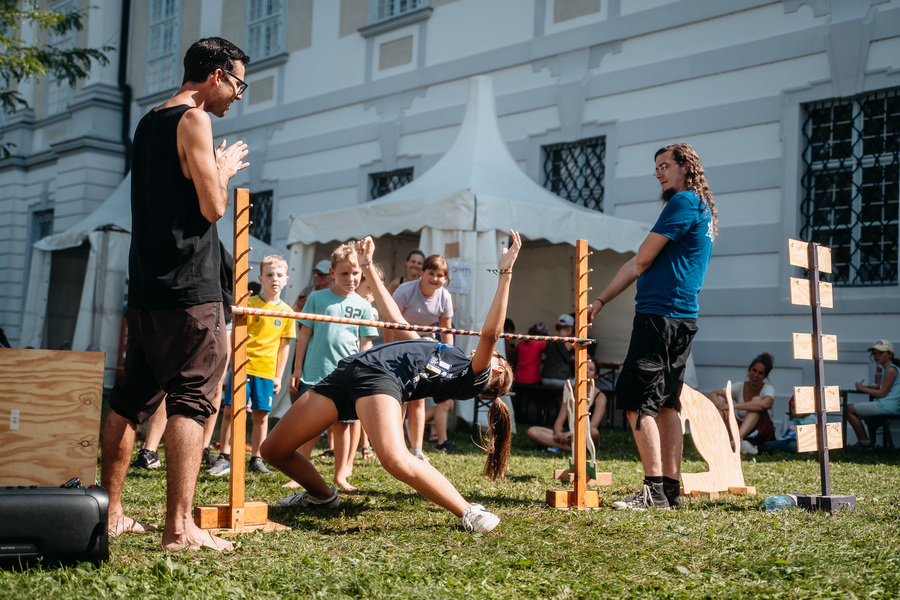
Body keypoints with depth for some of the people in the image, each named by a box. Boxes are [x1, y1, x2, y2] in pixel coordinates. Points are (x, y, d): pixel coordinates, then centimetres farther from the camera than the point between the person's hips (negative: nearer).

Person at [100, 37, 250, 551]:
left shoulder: (149, 122, 20)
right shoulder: (194, 121, -8)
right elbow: (212, 207, -13)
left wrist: (214, 170, 23)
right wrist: (225, 169, 4)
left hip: (147, 286, 9)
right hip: (190, 288, -9)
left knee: (131, 400, 12)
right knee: (191, 399, -10)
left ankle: (111, 514, 19)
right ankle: (179, 527, -12)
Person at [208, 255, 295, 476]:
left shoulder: (286, 312, 6)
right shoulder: (248, 304, -1)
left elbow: (284, 346, 10)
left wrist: (279, 375, 8)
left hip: (267, 370, 2)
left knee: (261, 415, 6)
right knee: (230, 411, -4)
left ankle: (256, 459, 18)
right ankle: (224, 458, 6)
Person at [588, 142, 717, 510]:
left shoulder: (683, 202, -9)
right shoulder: (702, 208, 23)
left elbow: (642, 260, -10)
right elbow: (638, 264, 20)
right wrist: (601, 301, 19)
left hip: (661, 315, -10)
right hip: (682, 317, 10)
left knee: (637, 402, -10)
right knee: (665, 404, 11)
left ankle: (654, 490, -11)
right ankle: (671, 489, 15)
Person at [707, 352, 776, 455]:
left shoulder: (768, 389, -9)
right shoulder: (739, 387, 0)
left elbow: (764, 404, -35)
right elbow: (712, 395, -9)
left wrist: (733, 406, -37)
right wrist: (722, 407, -32)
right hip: (740, 429, 3)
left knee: (757, 400, -27)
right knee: (720, 399, -12)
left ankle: (738, 439, -46)